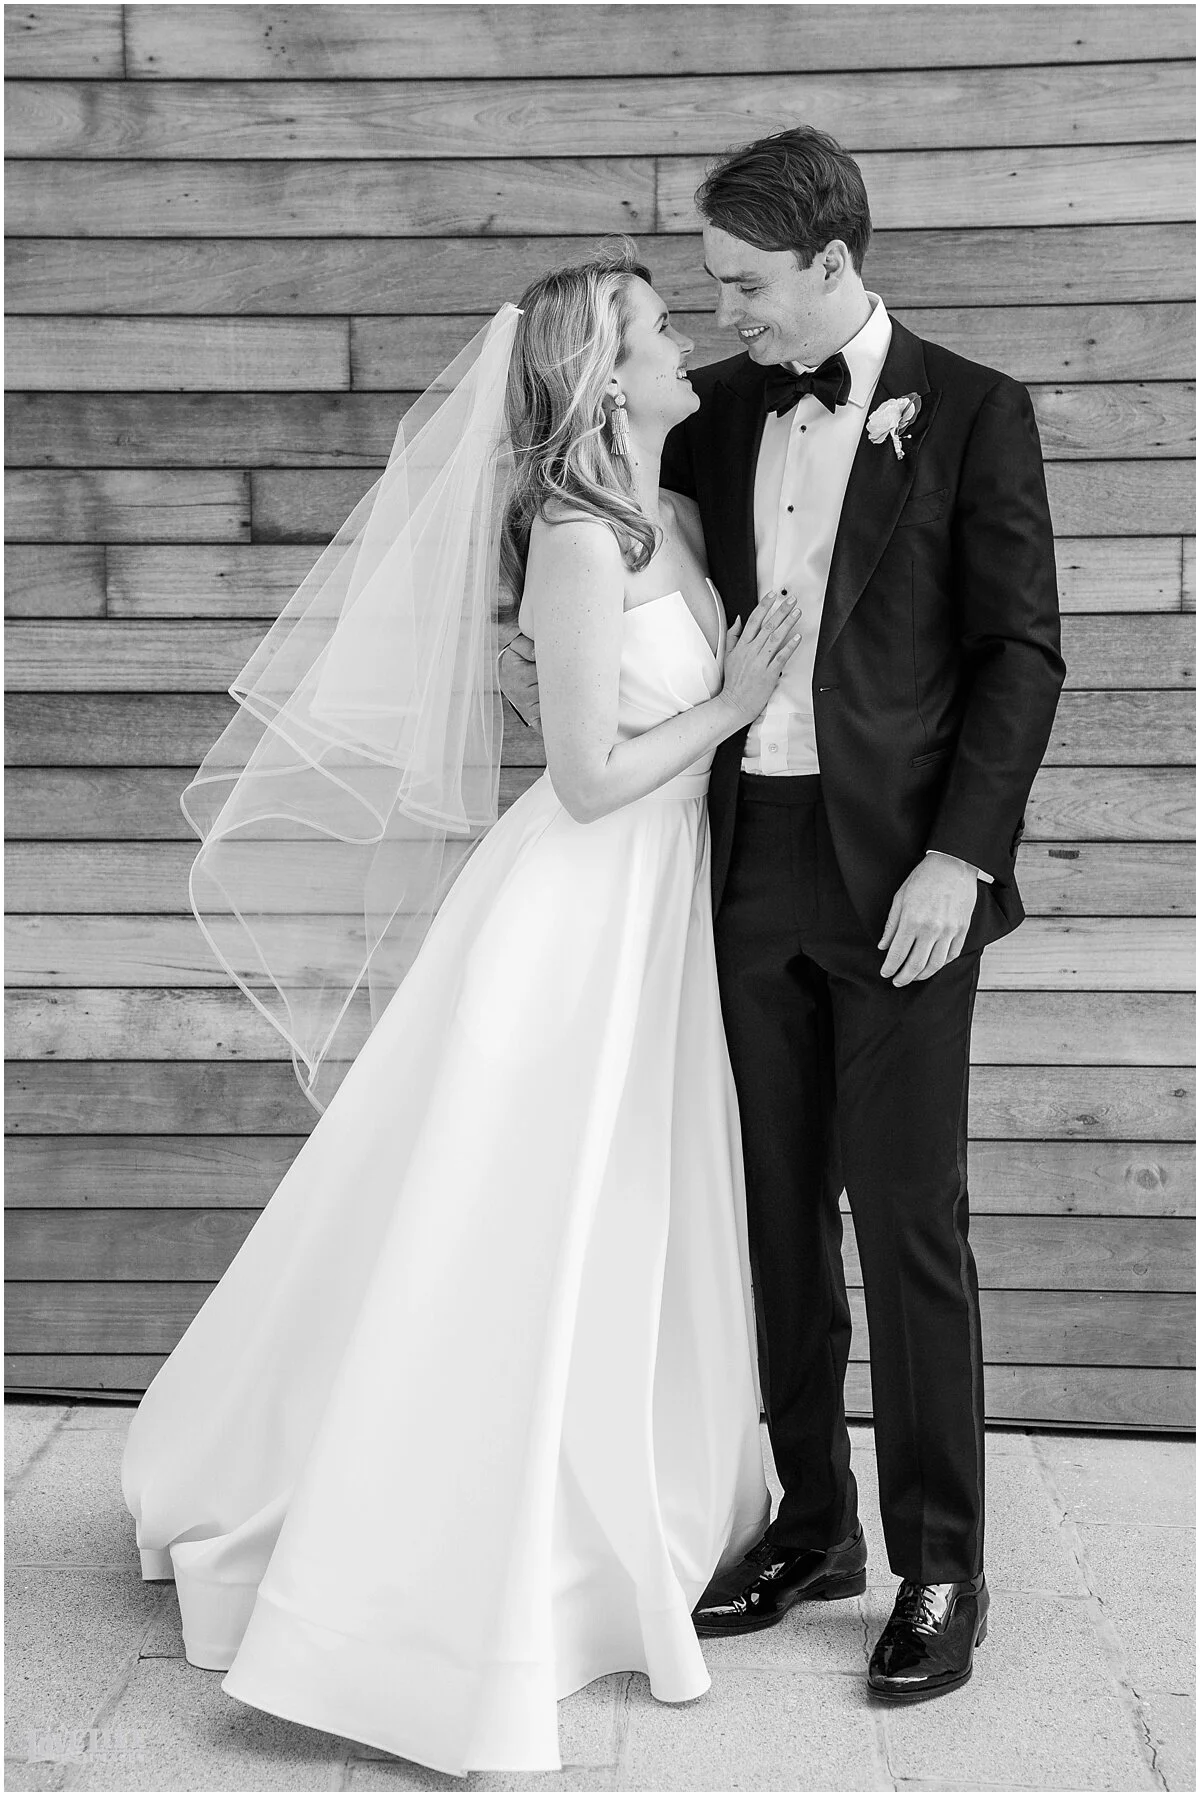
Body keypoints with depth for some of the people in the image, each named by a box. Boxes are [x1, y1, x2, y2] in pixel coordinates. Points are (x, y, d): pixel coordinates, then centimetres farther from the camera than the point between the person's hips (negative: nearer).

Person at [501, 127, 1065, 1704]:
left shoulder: (971, 411, -2)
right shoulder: (719, 411, 11)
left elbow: (1023, 652, -5)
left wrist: (959, 857, -13)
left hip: (900, 867, -5)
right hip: (750, 859, 5)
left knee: (909, 1224, 0)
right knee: (778, 1210, 11)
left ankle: (941, 1568, 14)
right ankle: (812, 1524, 25)